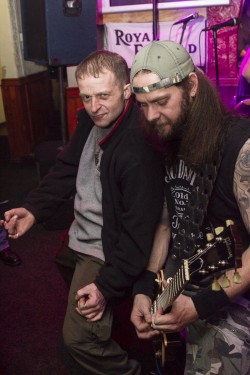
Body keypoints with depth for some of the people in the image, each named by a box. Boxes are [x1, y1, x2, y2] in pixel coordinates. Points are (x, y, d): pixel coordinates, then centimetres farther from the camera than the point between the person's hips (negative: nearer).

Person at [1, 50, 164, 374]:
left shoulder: (138, 147, -30)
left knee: (80, 337, -4)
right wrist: (33, 209, -5)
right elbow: (66, 169, 8)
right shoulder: (90, 121, -5)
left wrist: (109, 286, -22)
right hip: (81, 238, 9)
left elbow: (139, 227, -26)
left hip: (107, 250, -9)